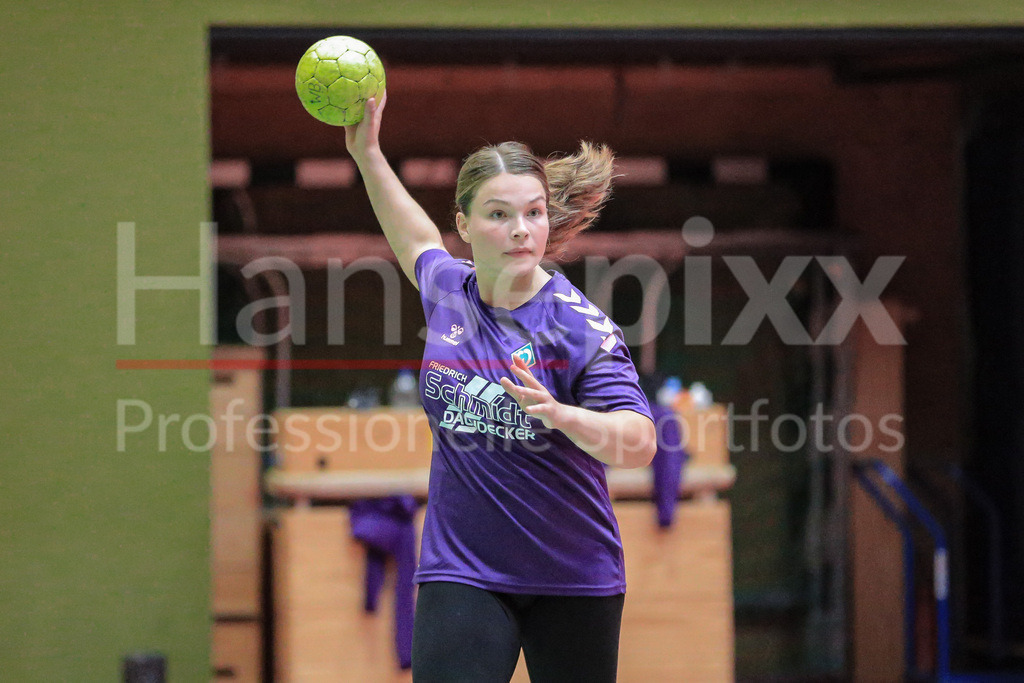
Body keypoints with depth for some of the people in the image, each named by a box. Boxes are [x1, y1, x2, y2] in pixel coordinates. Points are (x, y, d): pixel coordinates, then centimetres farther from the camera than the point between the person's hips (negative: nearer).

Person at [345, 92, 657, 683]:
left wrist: (560, 414, -40)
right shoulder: (448, 289, 2)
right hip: (460, 573, 2)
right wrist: (368, 153, 29)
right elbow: (418, 242, 28)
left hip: (574, 578, -2)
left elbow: (640, 444, -22)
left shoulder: (579, 323, -13)